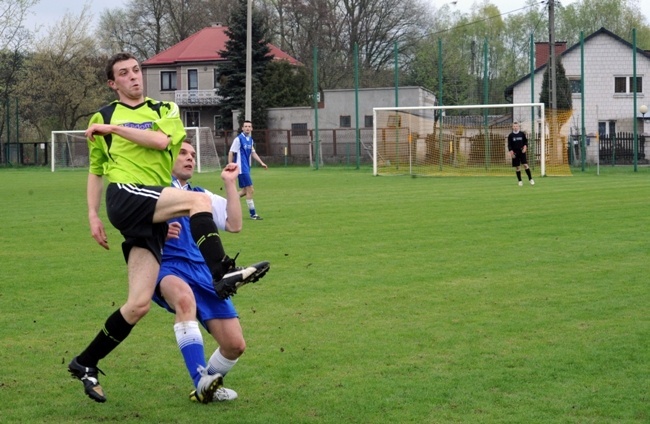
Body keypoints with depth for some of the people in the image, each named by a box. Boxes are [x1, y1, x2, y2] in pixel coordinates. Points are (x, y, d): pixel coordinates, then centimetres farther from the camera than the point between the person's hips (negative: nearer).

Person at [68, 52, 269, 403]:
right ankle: (222, 274, -32)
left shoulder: (166, 110, 19)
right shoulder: (102, 117, 18)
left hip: (152, 214, 3)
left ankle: (85, 364, 7)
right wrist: (92, 215, 13)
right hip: (125, 194, -3)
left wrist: (116, 128, -5)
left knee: (139, 304, -5)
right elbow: (96, 171, 23)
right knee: (198, 200, -27)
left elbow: (161, 139, -3)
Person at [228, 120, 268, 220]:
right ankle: (253, 214, -1)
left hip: (247, 168, 9)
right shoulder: (239, 139, -12)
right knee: (250, 190, -7)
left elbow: (253, 153, 20)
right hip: (242, 168, -9)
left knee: (245, 191, 12)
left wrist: (261, 163, 12)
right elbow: (231, 153, -11)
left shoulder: (250, 139, 12)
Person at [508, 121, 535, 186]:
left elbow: (526, 141, 12)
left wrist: (525, 146, -7)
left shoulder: (522, 134, 5)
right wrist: (511, 151, -10)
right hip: (515, 153, 0)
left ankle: (530, 179, -5)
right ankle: (520, 181, 12)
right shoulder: (510, 135, 3)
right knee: (517, 167, 1)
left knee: (525, 165, -11)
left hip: (522, 152, 0)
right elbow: (509, 145, 4)